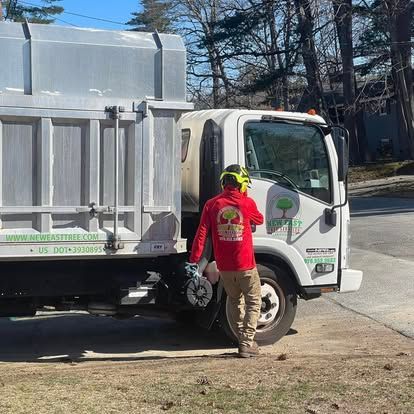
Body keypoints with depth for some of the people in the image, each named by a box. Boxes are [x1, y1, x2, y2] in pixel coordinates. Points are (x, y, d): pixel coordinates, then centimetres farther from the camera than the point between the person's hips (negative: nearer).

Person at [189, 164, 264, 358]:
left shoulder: (211, 204, -2)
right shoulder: (247, 203, -6)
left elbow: (201, 234, -5)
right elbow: (259, 220, 16)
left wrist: (194, 260, -1)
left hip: (224, 267, 3)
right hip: (245, 265, -3)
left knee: (235, 301, 22)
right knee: (253, 302, 10)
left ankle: (243, 339, 26)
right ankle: (246, 344, 2)